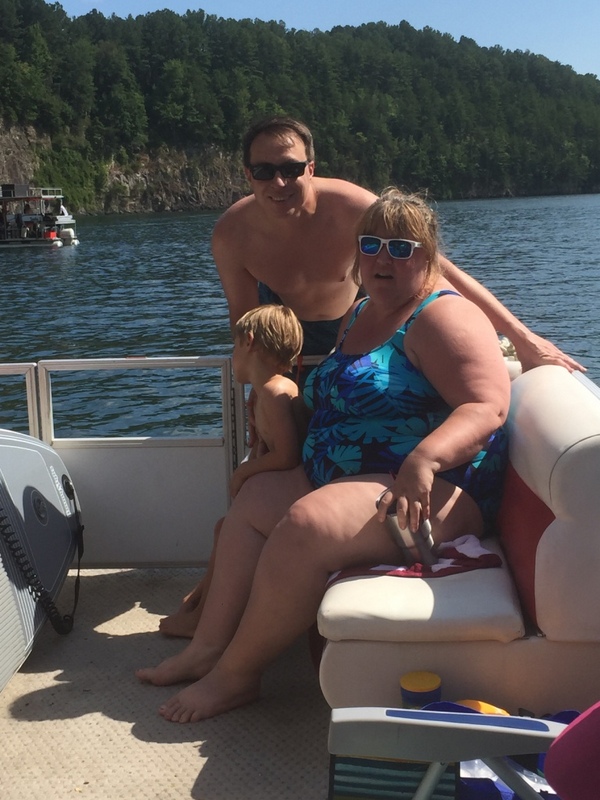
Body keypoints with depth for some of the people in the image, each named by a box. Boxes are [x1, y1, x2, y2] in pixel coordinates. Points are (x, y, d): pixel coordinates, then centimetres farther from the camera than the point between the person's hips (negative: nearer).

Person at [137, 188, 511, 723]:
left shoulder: (443, 316, -11)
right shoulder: (360, 316, 18)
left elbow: (488, 407, -23)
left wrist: (422, 460, -38)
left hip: (432, 492, -10)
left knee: (306, 523, -29)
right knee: (255, 498, 3)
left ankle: (236, 675, -14)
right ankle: (209, 647, -1)